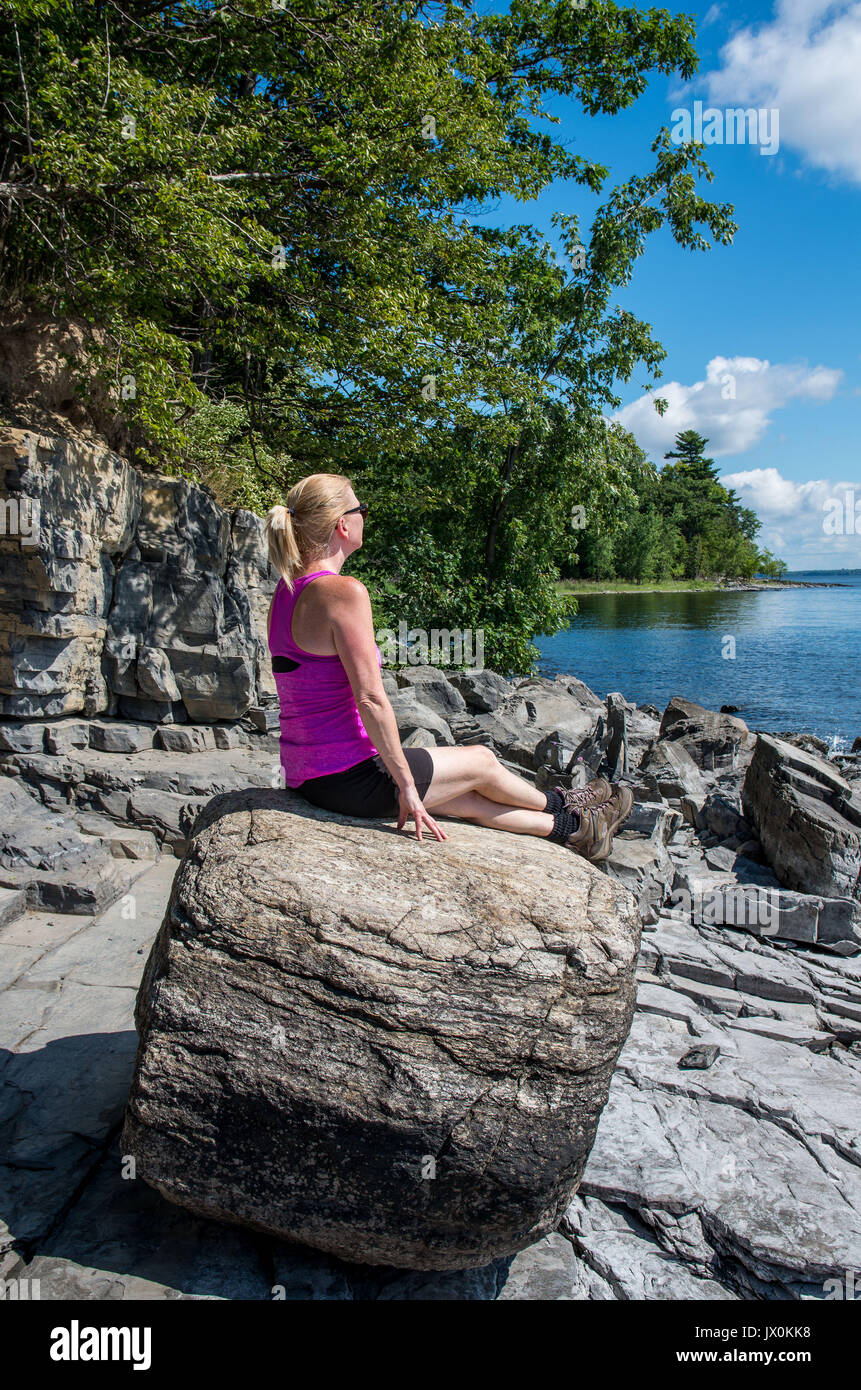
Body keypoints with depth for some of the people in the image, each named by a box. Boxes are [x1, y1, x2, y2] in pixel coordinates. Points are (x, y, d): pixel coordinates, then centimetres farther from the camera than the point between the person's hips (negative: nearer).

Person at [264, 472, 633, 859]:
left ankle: (568, 828, 36)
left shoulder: (287, 590, 8)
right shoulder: (344, 592, -21)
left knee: (467, 799, 20)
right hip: (349, 778, -9)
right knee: (481, 761, 15)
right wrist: (407, 785, -15)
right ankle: (559, 805, 41)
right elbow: (370, 699, -24)